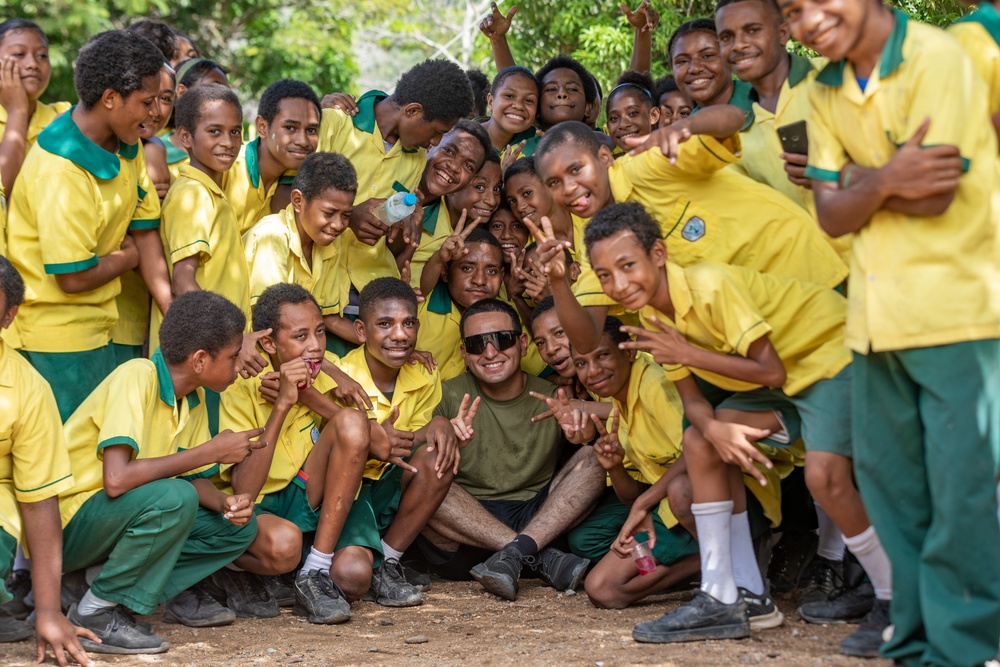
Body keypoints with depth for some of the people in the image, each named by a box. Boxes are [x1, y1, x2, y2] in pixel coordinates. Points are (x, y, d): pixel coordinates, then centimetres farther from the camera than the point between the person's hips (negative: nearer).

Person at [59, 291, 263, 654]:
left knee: (239, 527, -4)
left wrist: (225, 503, -15)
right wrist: (213, 451, -26)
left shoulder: (193, 398, 2)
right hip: (65, 525, -8)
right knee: (173, 498, -33)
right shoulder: (136, 378, -24)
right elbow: (116, 479, -35)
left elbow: (194, 478, 9)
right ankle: (96, 611, -18)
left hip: (117, 523, 8)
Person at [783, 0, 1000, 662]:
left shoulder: (938, 59, -11)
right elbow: (831, 214, 2)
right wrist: (884, 181, -17)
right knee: (887, 480, 13)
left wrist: (860, 177, -4)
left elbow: (936, 194, -18)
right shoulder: (825, 92, 10)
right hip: (877, 312, 7)